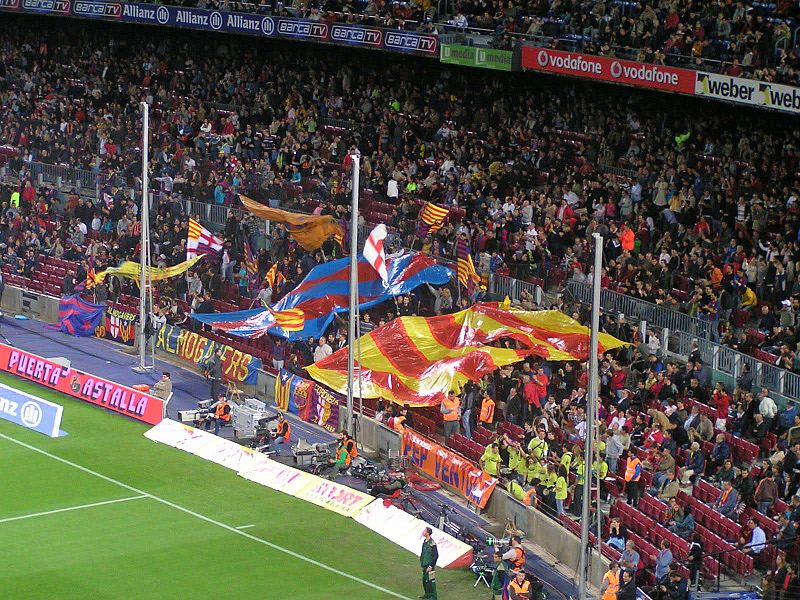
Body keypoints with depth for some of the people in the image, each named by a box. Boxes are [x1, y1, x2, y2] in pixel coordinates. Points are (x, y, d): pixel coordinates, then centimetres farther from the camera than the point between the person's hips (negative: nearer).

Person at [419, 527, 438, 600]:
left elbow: (435, 556, -18)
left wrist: (431, 566, -17)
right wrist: (422, 563, 17)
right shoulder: (424, 542, 8)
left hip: (429, 566, -9)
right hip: (425, 566, 9)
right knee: (424, 580, 17)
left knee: (430, 581, -2)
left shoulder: (432, 544, -19)